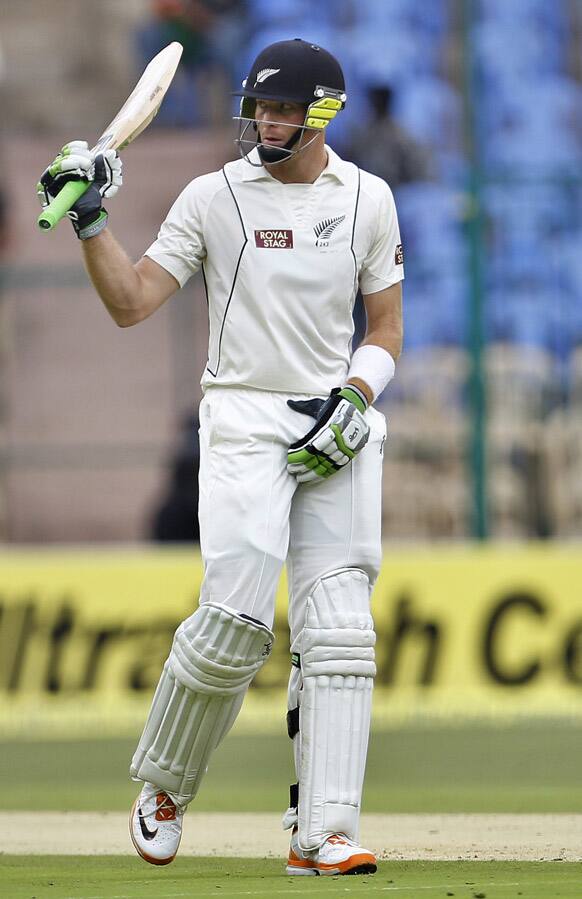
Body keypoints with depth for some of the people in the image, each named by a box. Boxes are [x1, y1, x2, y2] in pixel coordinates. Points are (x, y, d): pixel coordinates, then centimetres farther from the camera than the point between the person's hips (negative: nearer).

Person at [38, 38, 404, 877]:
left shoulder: (367, 199, 8)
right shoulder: (215, 196, 2)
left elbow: (386, 329, 12)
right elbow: (131, 302, -1)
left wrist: (354, 398, -6)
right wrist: (91, 222, -14)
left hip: (338, 429, 2)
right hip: (244, 420, -2)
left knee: (337, 632, -7)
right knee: (235, 619, -15)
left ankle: (322, 834, -9)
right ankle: (162, 786, 9)